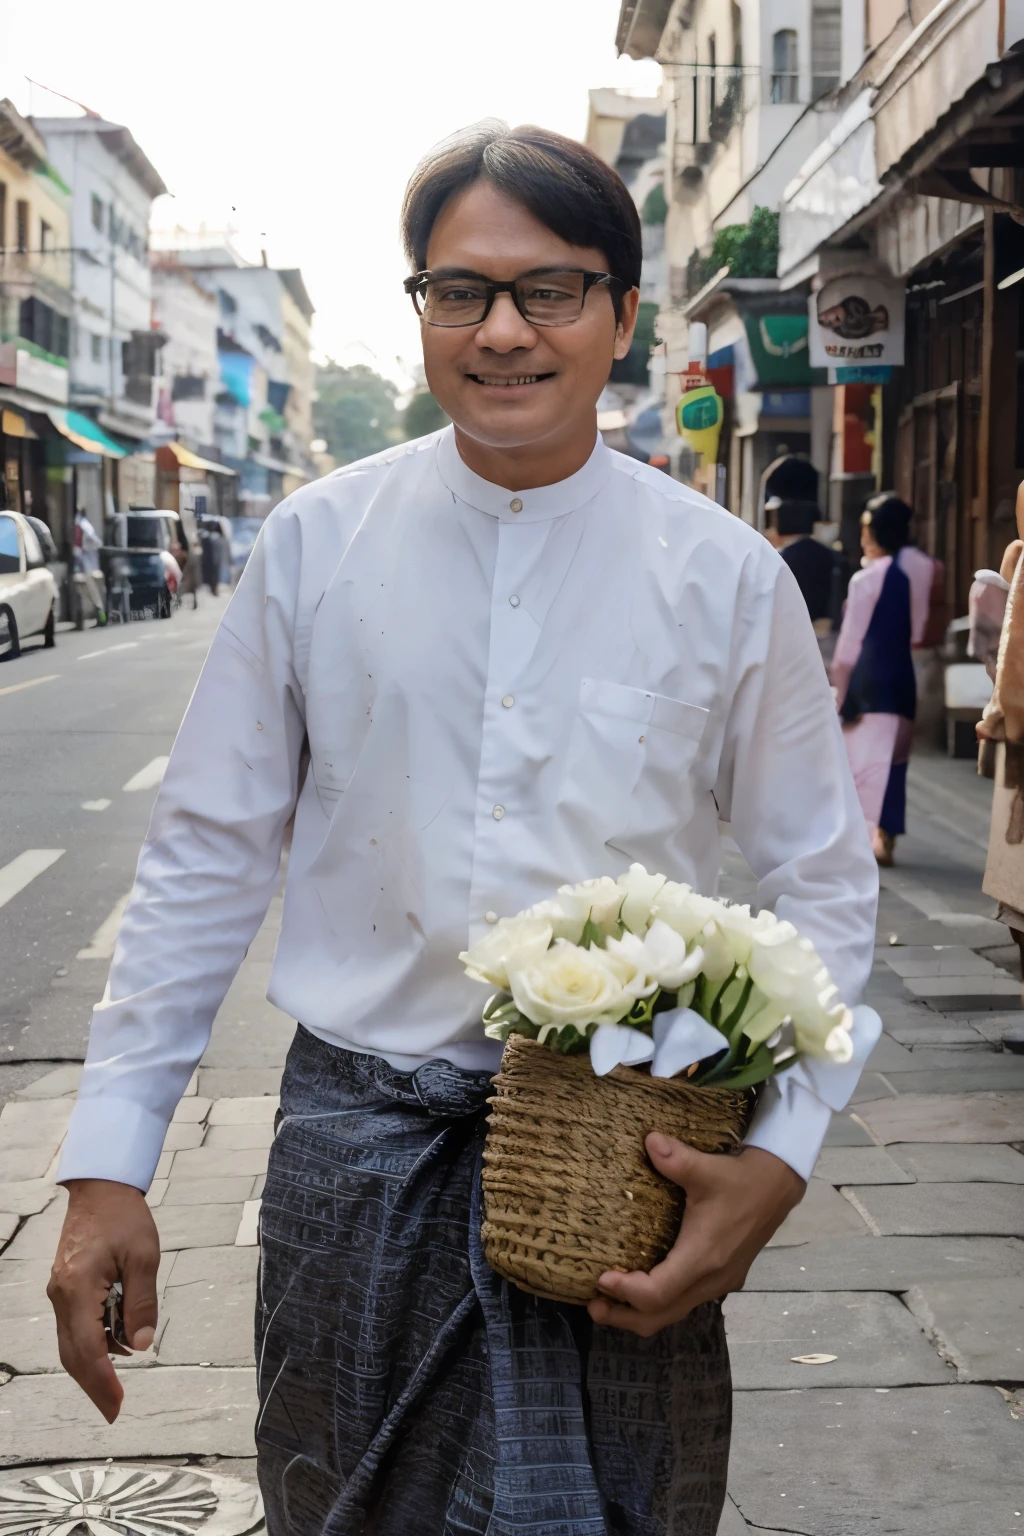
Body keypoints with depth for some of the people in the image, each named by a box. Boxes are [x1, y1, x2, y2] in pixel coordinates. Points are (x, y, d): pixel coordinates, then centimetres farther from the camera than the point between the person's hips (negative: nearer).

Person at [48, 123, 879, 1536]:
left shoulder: (728, 575, -3)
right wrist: (107, 1165, -1)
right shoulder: (315, 545, -1)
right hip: (360, 1142, 1)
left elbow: (826, 885, 3)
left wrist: (781, 1161, -10)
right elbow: (208, 858, 3)